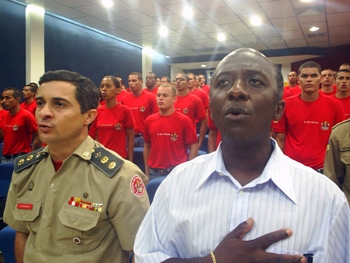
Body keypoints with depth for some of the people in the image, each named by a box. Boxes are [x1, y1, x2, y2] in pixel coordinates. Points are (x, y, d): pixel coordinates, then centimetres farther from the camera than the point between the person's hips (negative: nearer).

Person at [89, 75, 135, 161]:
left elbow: (130, 138, -6)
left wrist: (130, 162, -8)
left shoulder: (125, 110, -9)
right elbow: (94, 136, 10)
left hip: (120, 158, -4)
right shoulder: (98, 111, 2)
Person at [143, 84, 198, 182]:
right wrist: (147, 172, 10)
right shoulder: (149, 120, 2)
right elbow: (147, 146, 11)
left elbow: (194, 146, -5)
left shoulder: (184, 120, -8)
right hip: (154, 172, 3)